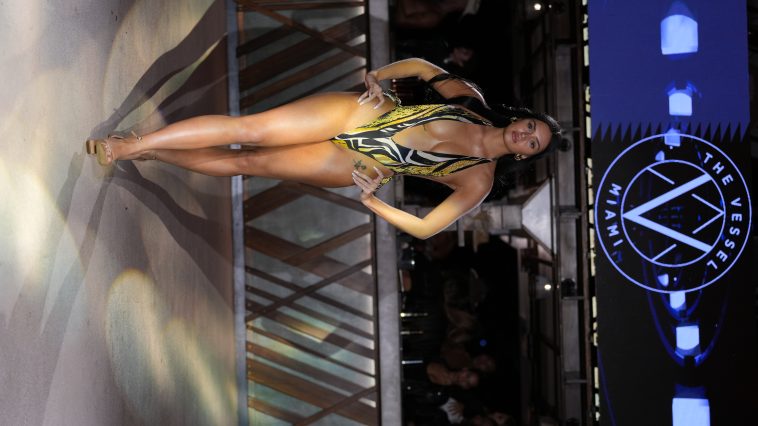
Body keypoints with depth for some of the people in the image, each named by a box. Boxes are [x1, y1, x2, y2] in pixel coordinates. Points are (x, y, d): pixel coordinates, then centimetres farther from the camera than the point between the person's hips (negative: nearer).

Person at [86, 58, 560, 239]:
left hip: (356, 168, -1)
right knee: (246, 129, -14)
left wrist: (371, 200, -17)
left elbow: (427, 227, -11)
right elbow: (419, 65, 11)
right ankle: (134, 143, -5)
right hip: (353, 114, 1)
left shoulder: (478, 180, -4)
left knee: (245, 162, -7)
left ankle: (142, 152, 3)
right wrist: (379, 76, -7)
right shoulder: (470, 99, 4)